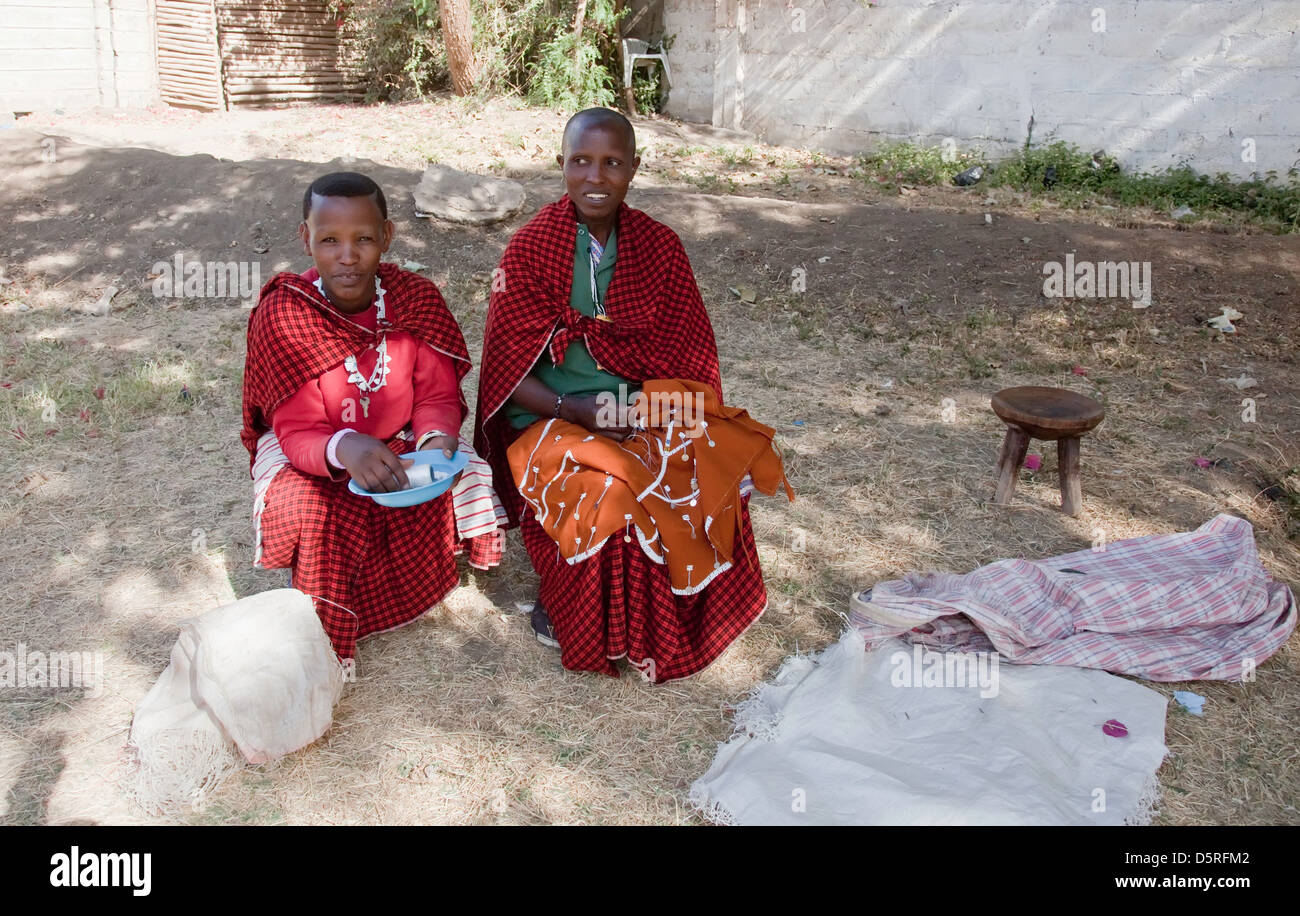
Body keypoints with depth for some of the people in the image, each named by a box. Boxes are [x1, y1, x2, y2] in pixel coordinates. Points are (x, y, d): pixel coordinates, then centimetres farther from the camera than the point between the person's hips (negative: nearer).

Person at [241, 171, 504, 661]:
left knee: (467, 482, -20)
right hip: (310, 454, -3)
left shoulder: (416, 299, -13)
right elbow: (299, 435, -24)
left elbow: (437, 397, -8)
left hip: (401, 442, 3)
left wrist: (437, 440, -33)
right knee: (307, 512, -32)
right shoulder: (282, 314, -21)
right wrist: (345, 450, -49)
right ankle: (321, 636, 0)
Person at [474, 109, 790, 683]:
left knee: (709, 475, -24)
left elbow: (687, 356, 6)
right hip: (549, 420, -3)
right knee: (607, 492, -31)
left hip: (641, 414, 3)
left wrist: (660, 401, -15)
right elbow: (507, 372, -5)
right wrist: (574, 410, -21)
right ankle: (562, 608, -3)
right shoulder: (528, 250, -3)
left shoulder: (660, 247, 4)